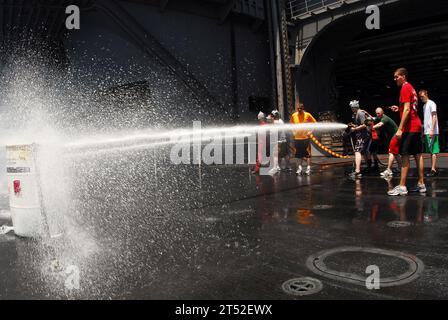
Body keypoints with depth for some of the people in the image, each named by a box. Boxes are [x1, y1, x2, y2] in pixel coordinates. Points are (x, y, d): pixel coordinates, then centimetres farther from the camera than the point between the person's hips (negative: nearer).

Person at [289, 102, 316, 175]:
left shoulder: (307, 115, -5)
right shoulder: (293, 115, 2)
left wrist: (310, 131, -5)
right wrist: (293, 132, 6)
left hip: (306, 137, -2)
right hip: (297, 138, 3)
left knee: (307, 154, 0)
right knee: (299, 154, 9)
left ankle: (308, 168, 7)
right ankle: (300, 167, 21)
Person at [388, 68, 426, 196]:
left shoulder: (405, 88, -10)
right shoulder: (411, 88, 19)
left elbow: (407, 109, -19)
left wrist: (400, 129, -22)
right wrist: (398, 109, 14)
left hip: (409, 128, -10)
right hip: (417, 126, 10)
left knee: (405, 156, -10)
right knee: (418, 155, 11)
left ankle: (402, 187, -10)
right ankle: (421, 184, 16)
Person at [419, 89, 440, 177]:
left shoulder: (431, 103, -6)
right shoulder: (424, 105, 18)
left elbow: (434, 117, -12)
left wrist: (432, 130, -20)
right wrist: (423, 132, 16)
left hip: (432, 132, -8)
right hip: (426, 132, 8)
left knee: (433, 151, -8)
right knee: (431, 151, 9)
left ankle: (433, 170, -9)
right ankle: (434, 169, 13)